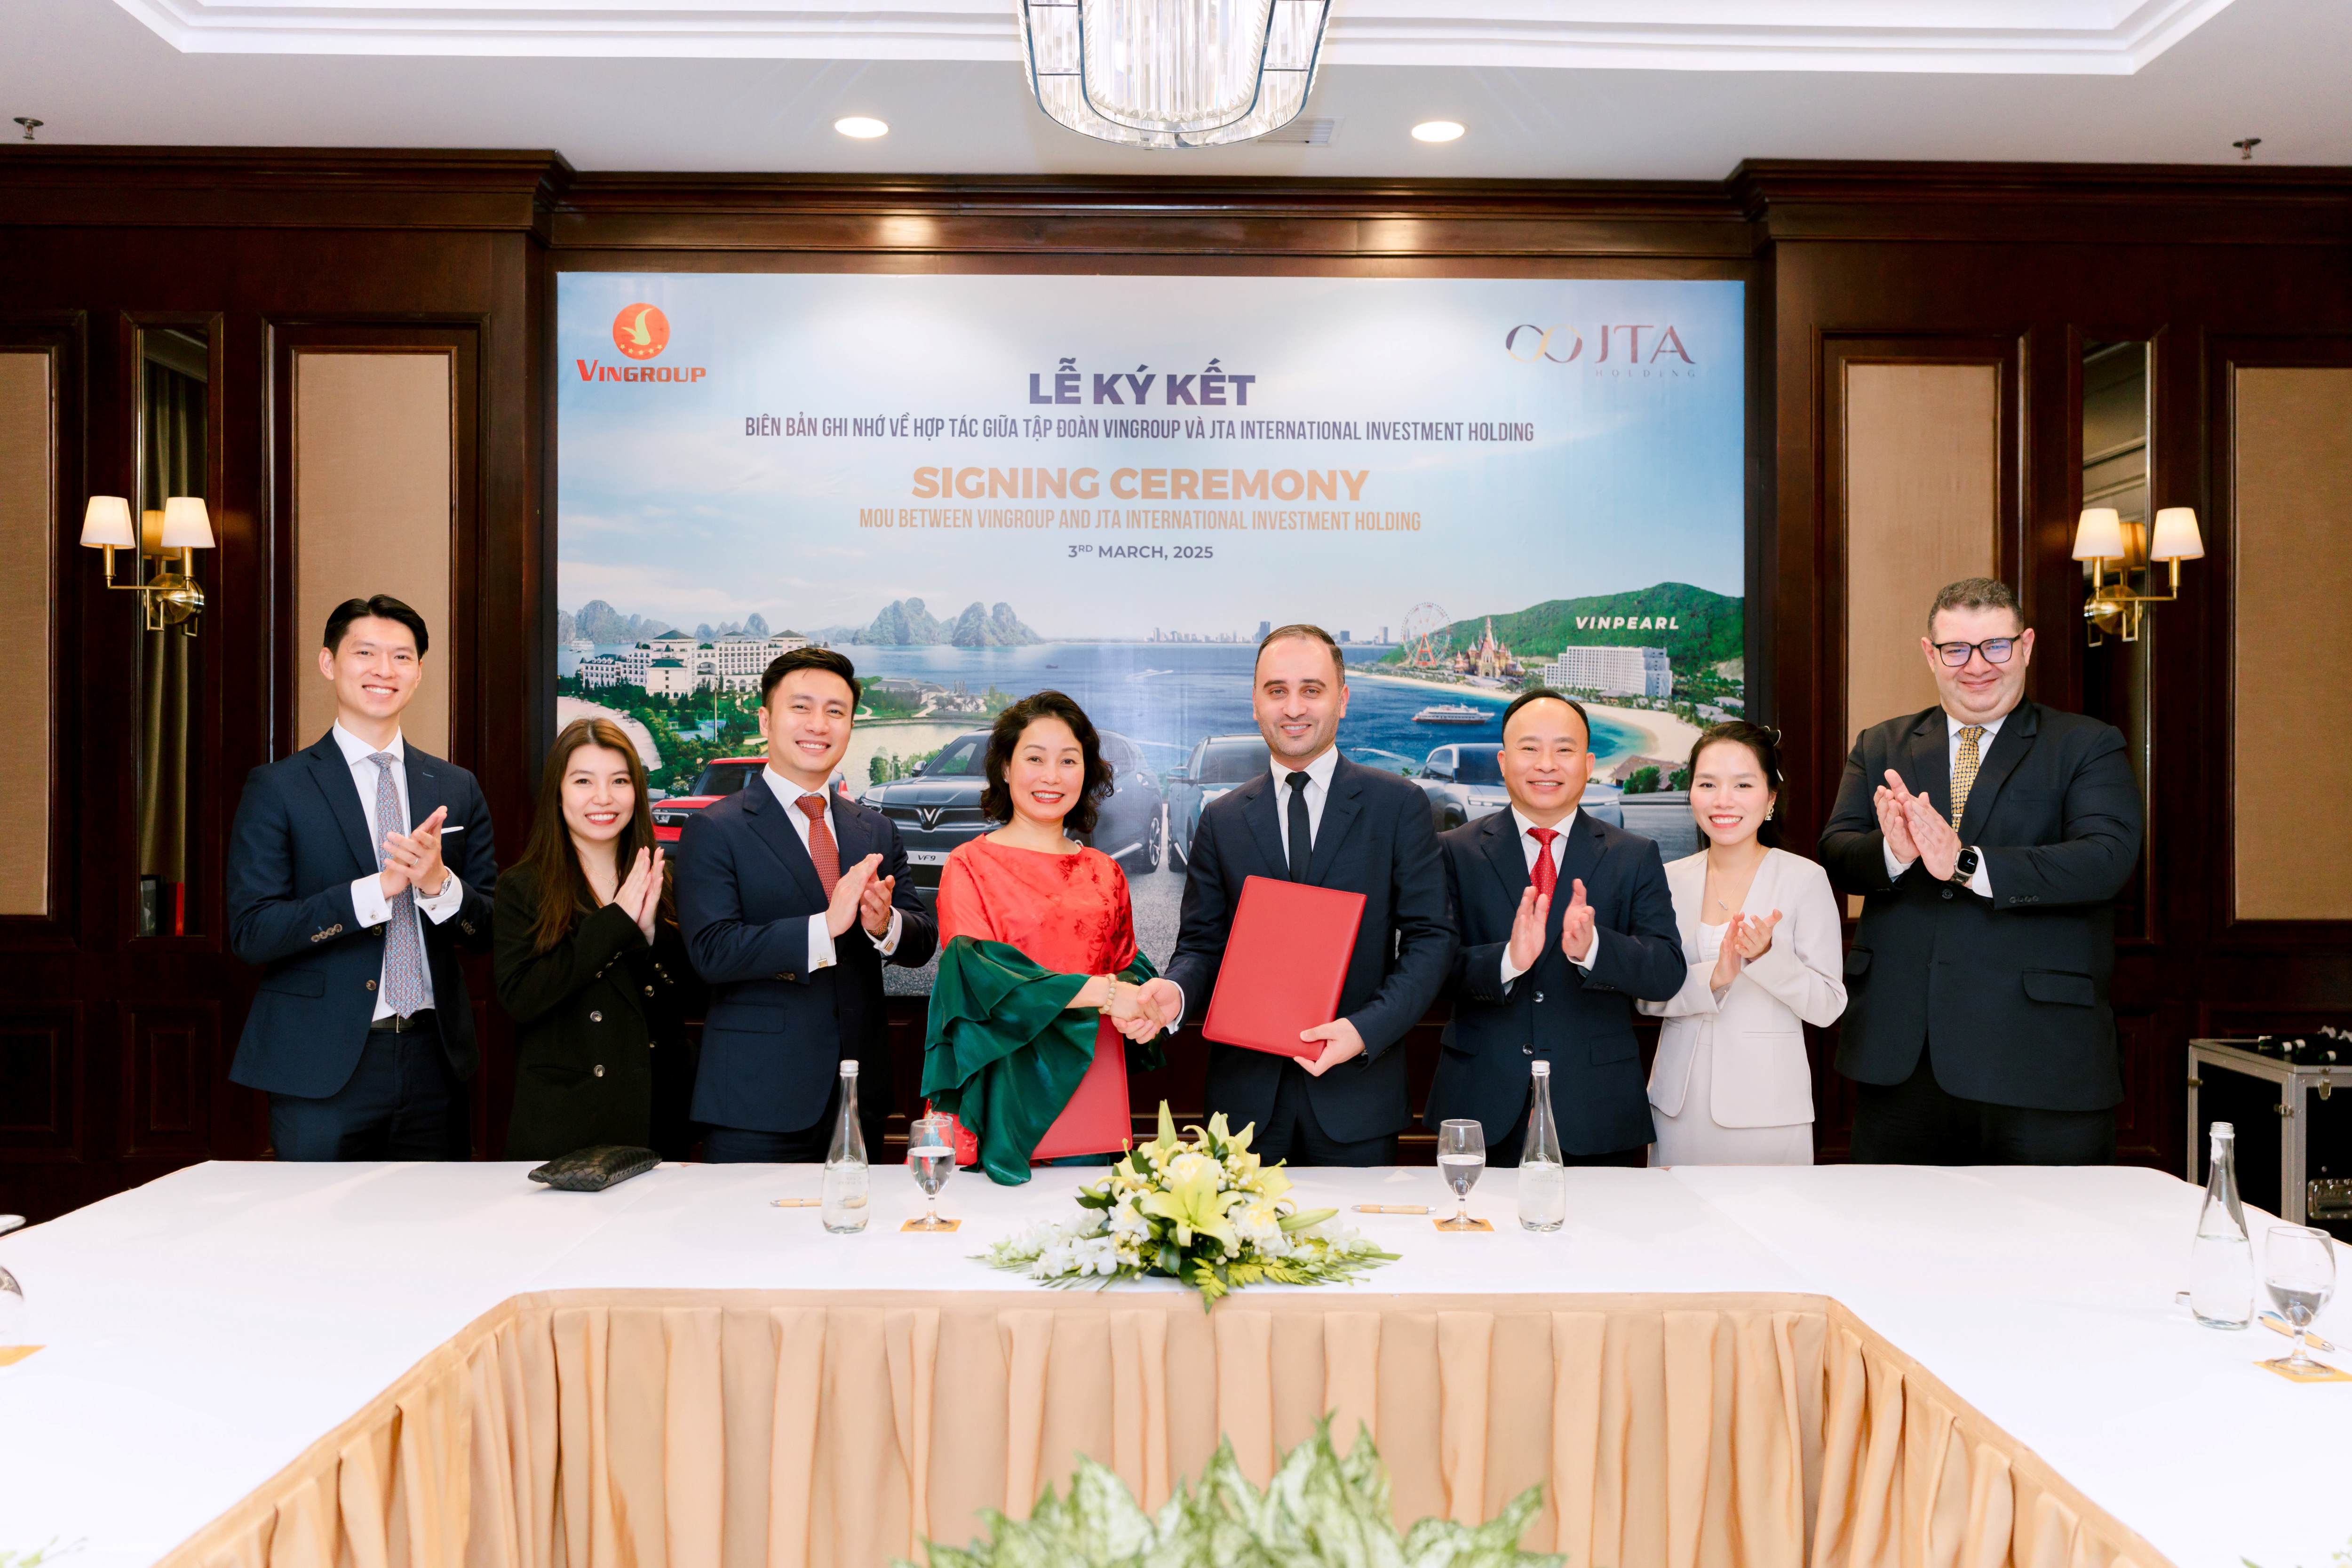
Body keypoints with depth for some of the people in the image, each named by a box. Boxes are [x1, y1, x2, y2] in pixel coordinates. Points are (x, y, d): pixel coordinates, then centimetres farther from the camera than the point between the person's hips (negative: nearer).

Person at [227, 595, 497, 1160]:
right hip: (323, 1068, -3)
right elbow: (251, 933, -10)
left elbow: (490, 931, 7)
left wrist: (440, 884, -14)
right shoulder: (278, 788, -1)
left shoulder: (457, 789, 9)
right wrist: (377, 888, -19)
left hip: (433, 1063, 3)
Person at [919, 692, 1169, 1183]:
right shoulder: (970, 864, 0)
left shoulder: (1105, 873, 13)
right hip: (1008, 1092, -3)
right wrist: (1099, 991, -17)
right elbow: (975, 971, -11)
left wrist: (1143, 1006, -8)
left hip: (1089, 1087, 4)